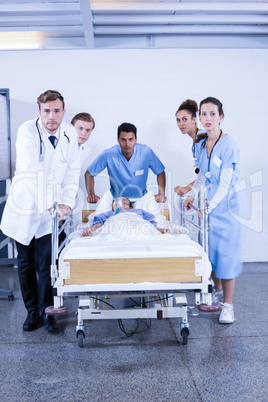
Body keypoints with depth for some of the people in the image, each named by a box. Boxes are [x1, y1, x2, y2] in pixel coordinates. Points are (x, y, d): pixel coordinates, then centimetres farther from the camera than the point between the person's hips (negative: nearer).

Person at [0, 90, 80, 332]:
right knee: (26, 263, 10)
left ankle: (46, 310, 18)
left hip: (51, 211, 2)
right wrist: (48, 204, -34)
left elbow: (73, 172, 1)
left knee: (46, 262, -1)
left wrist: (67, 202, -11)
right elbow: (32, 172, -28)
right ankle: (32, 310, 27)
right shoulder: (27, 131, -17)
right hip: (24, 207, -1)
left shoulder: (70, 134, -3)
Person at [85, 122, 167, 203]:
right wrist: (91, 194, -18)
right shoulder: (108, 154, -15)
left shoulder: (146, 152, -12)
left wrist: (161, 194, -14)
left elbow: (160, 173, 0)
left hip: (141, 198, 1)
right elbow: (89, 173, -5)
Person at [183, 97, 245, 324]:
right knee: (211, 251, 12)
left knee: (226, 254, -1)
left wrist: (209, 206, -30)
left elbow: (225, 184, -21)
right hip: (210, 206, 6)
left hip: (228, 205, -6)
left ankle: (228, 305, 12)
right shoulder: (201, 145, 5)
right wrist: (193, 195, 19)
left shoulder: (229, 145, -16)